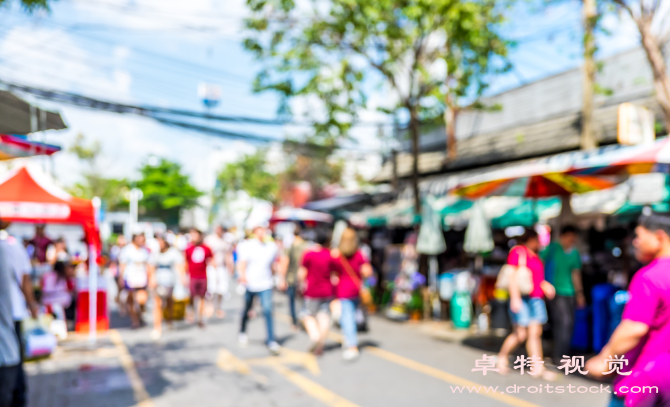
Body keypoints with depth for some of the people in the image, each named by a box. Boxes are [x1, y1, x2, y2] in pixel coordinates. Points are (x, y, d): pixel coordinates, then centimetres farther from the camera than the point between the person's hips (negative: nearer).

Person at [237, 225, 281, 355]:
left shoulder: (272, 246, 4)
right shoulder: (247, 246, -6)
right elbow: (242, 263, -17)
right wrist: (242, 275, -33)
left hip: (265, 284, 1)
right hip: (249, 284, -1)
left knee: (268, 310, -12)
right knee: (247, 310, 15)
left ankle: (271, 341, -9)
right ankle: (242, 333, 41)